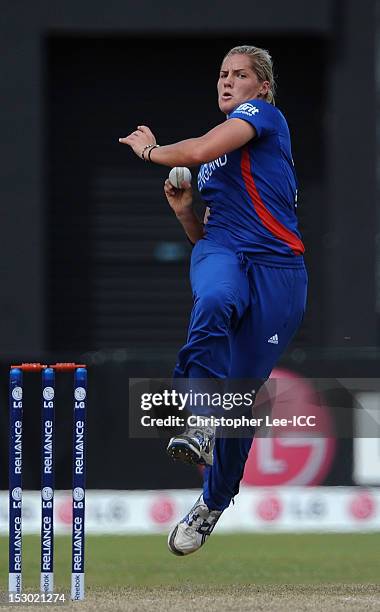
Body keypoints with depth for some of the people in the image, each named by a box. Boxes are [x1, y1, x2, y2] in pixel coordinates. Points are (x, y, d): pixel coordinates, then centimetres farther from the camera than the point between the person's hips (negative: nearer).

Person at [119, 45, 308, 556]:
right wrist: (184, 212, 8)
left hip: (278, 269, -4)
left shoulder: (264, 114, 3)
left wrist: (150, 149, 4)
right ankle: (201, 422, -43)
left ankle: (212, 504, 12)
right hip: (221, 252, 4)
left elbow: (201, 150, -13)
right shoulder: (214, 159, 26)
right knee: (215, 300, -37)